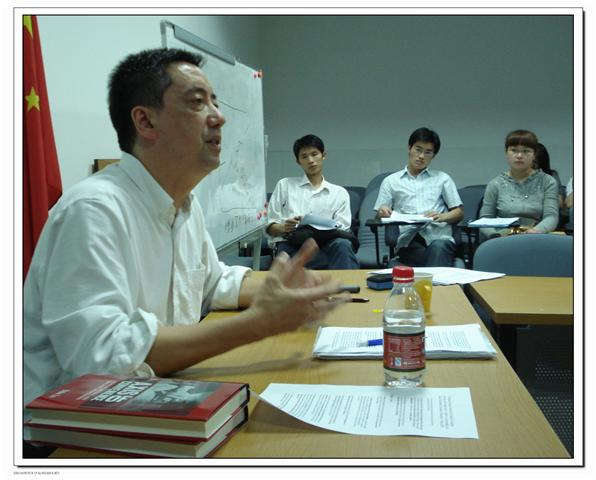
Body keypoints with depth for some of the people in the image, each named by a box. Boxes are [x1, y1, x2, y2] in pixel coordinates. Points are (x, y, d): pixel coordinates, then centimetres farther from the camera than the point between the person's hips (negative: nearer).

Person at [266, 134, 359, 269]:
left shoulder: (340, 193, 22)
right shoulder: (284, 185, 21)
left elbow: (342, 229, 11)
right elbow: (270, 226, 15)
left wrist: (327, 230, -14)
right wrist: (283, 227, -9)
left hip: (324, 242, 1)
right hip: (289, 243, 0)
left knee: (342, 244, -34)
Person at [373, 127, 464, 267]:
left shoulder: (442, 178, 23)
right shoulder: (391, 181, 22)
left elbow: (459, 212, 17)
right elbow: (379, 216, 16)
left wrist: (441, 217, -5)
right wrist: (383, 212, -8)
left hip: (439, 236, 1)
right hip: (408, 241, -1)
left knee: (439, 247, -35)